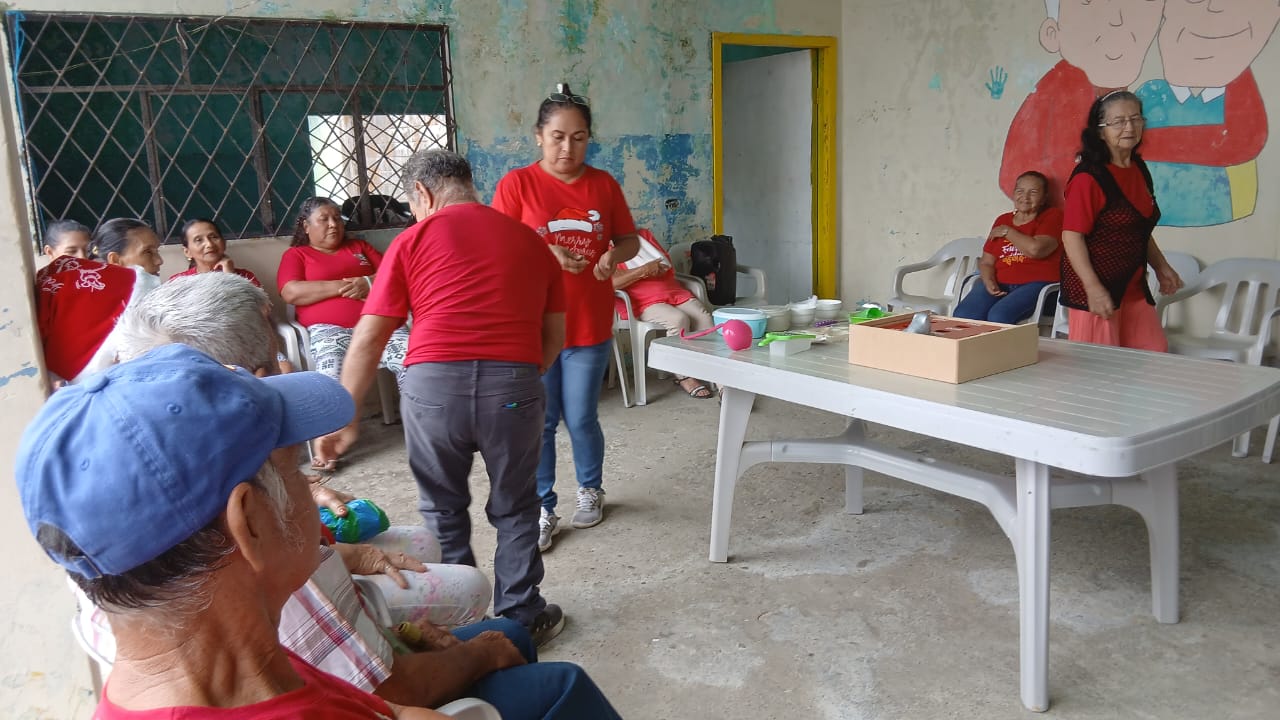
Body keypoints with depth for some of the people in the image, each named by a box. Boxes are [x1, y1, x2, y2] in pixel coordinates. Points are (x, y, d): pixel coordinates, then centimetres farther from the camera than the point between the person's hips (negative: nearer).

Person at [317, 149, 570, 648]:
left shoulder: (414, 240, 8)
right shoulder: (529, 239, 17)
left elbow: (368, 340, 5)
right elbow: (555, 336, 19)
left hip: (433, 382, -1)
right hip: (513, 383, 2)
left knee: (443, 509, 19)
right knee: (514, 509, 20)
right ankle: (521, 618, 30)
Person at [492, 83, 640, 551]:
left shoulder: (604, 184, 4)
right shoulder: (516, 184, -5)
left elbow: (630, 240, 10)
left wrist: (614, 255, -13)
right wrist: (543, 252, -25)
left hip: (590, 325, 2)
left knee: (581, 419, 9)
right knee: (539, 422, 5)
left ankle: (591, 489, 35)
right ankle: (543, 510, 21)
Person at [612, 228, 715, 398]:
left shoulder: (644, 234, 20)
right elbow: (609, 282, -17)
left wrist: (657, 268, 3)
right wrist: (643, 270, -17)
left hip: (675, 292, 6)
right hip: (645, 303, -6)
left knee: (704, 318, -22)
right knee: (678, 319, -33)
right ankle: (684, 376, -13)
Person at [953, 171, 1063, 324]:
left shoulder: (1052, 216, 6)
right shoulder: (1002, 220, 20)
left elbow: (1035, 249, -13)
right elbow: (986, 262, 16)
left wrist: (1007, 231, 2)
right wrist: (989, 282, -7)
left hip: (1035, 284, -4)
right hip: (999, 284, 4)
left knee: (998, 316, -34)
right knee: (963, 315, -25)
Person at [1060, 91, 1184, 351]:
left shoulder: (1139, 169, 10)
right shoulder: (1089, 177, -14)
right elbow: (1072, 236, -18)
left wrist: (1161, 266, 21)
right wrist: (1094, 289, -23)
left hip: (1133, 286, 8)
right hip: (1096, 288, -8)